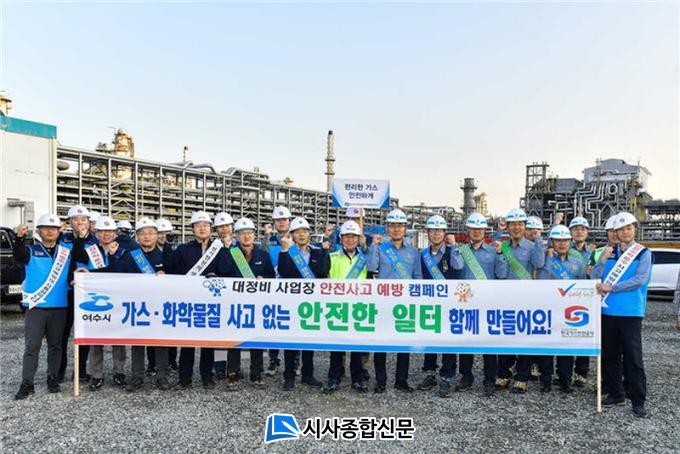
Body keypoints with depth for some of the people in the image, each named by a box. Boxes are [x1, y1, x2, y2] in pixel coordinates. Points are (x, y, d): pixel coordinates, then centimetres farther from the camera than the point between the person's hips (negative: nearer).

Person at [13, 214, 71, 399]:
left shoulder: (67, 251, 10)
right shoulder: (31, 251, 0)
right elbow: (18, 255, -19)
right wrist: (19, 238, -38)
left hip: (59, 307, 2)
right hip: (35, 306, -2)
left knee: (55, 345, 10)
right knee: (31, 346, 0)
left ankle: (53, 379, 21)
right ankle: (27, 384, 7)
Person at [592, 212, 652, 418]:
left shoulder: (643, 253, 1)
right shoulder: (609, 252, 10)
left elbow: (639, 279, -12)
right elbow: (594, 279, 5)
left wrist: (611, 288, -16)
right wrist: (602, 261, -11)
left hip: (631, 312, -3)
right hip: (608, 311, 4)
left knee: (633, 357, -1)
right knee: (610, 355, 10)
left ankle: (638, 400, 8)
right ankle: (615, 393, 23)